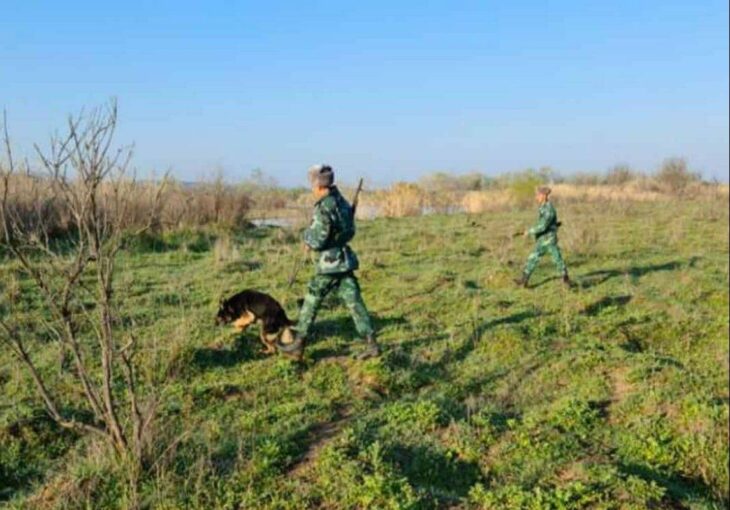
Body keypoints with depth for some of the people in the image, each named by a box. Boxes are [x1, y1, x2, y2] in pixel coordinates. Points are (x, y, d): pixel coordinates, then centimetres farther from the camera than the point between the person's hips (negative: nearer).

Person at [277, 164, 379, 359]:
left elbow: (317, 240, -20)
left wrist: (307, 237, 4)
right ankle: (370, 343, 2)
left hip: (329, 263, -7)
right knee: (354, 303, 6)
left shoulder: (324, 207, -17)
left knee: (311, 302, 5)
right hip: (345, 260, 8)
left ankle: (298, 345, 14)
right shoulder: (342, 203, 10)